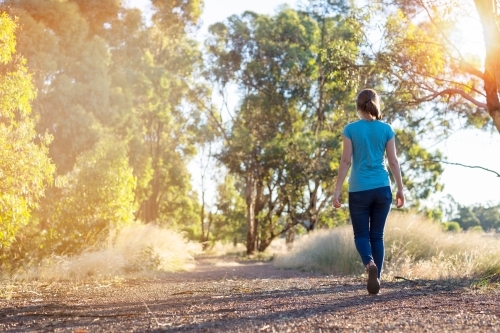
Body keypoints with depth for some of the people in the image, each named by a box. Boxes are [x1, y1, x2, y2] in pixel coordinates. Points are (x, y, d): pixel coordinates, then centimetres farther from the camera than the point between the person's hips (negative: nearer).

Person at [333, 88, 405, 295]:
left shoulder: (351, 129, -3)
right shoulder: (386, 129, 3)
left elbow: (346, 161, -6)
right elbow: (393, 162, 3)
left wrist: (337, 190, -3)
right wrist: (400, 189, 10)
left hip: (359, 190, -2)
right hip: (382, 189, 2)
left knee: (361, 235, 7)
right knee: (377, 235, 11)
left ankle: (370, 264, -22)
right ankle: (376, 280, 8)